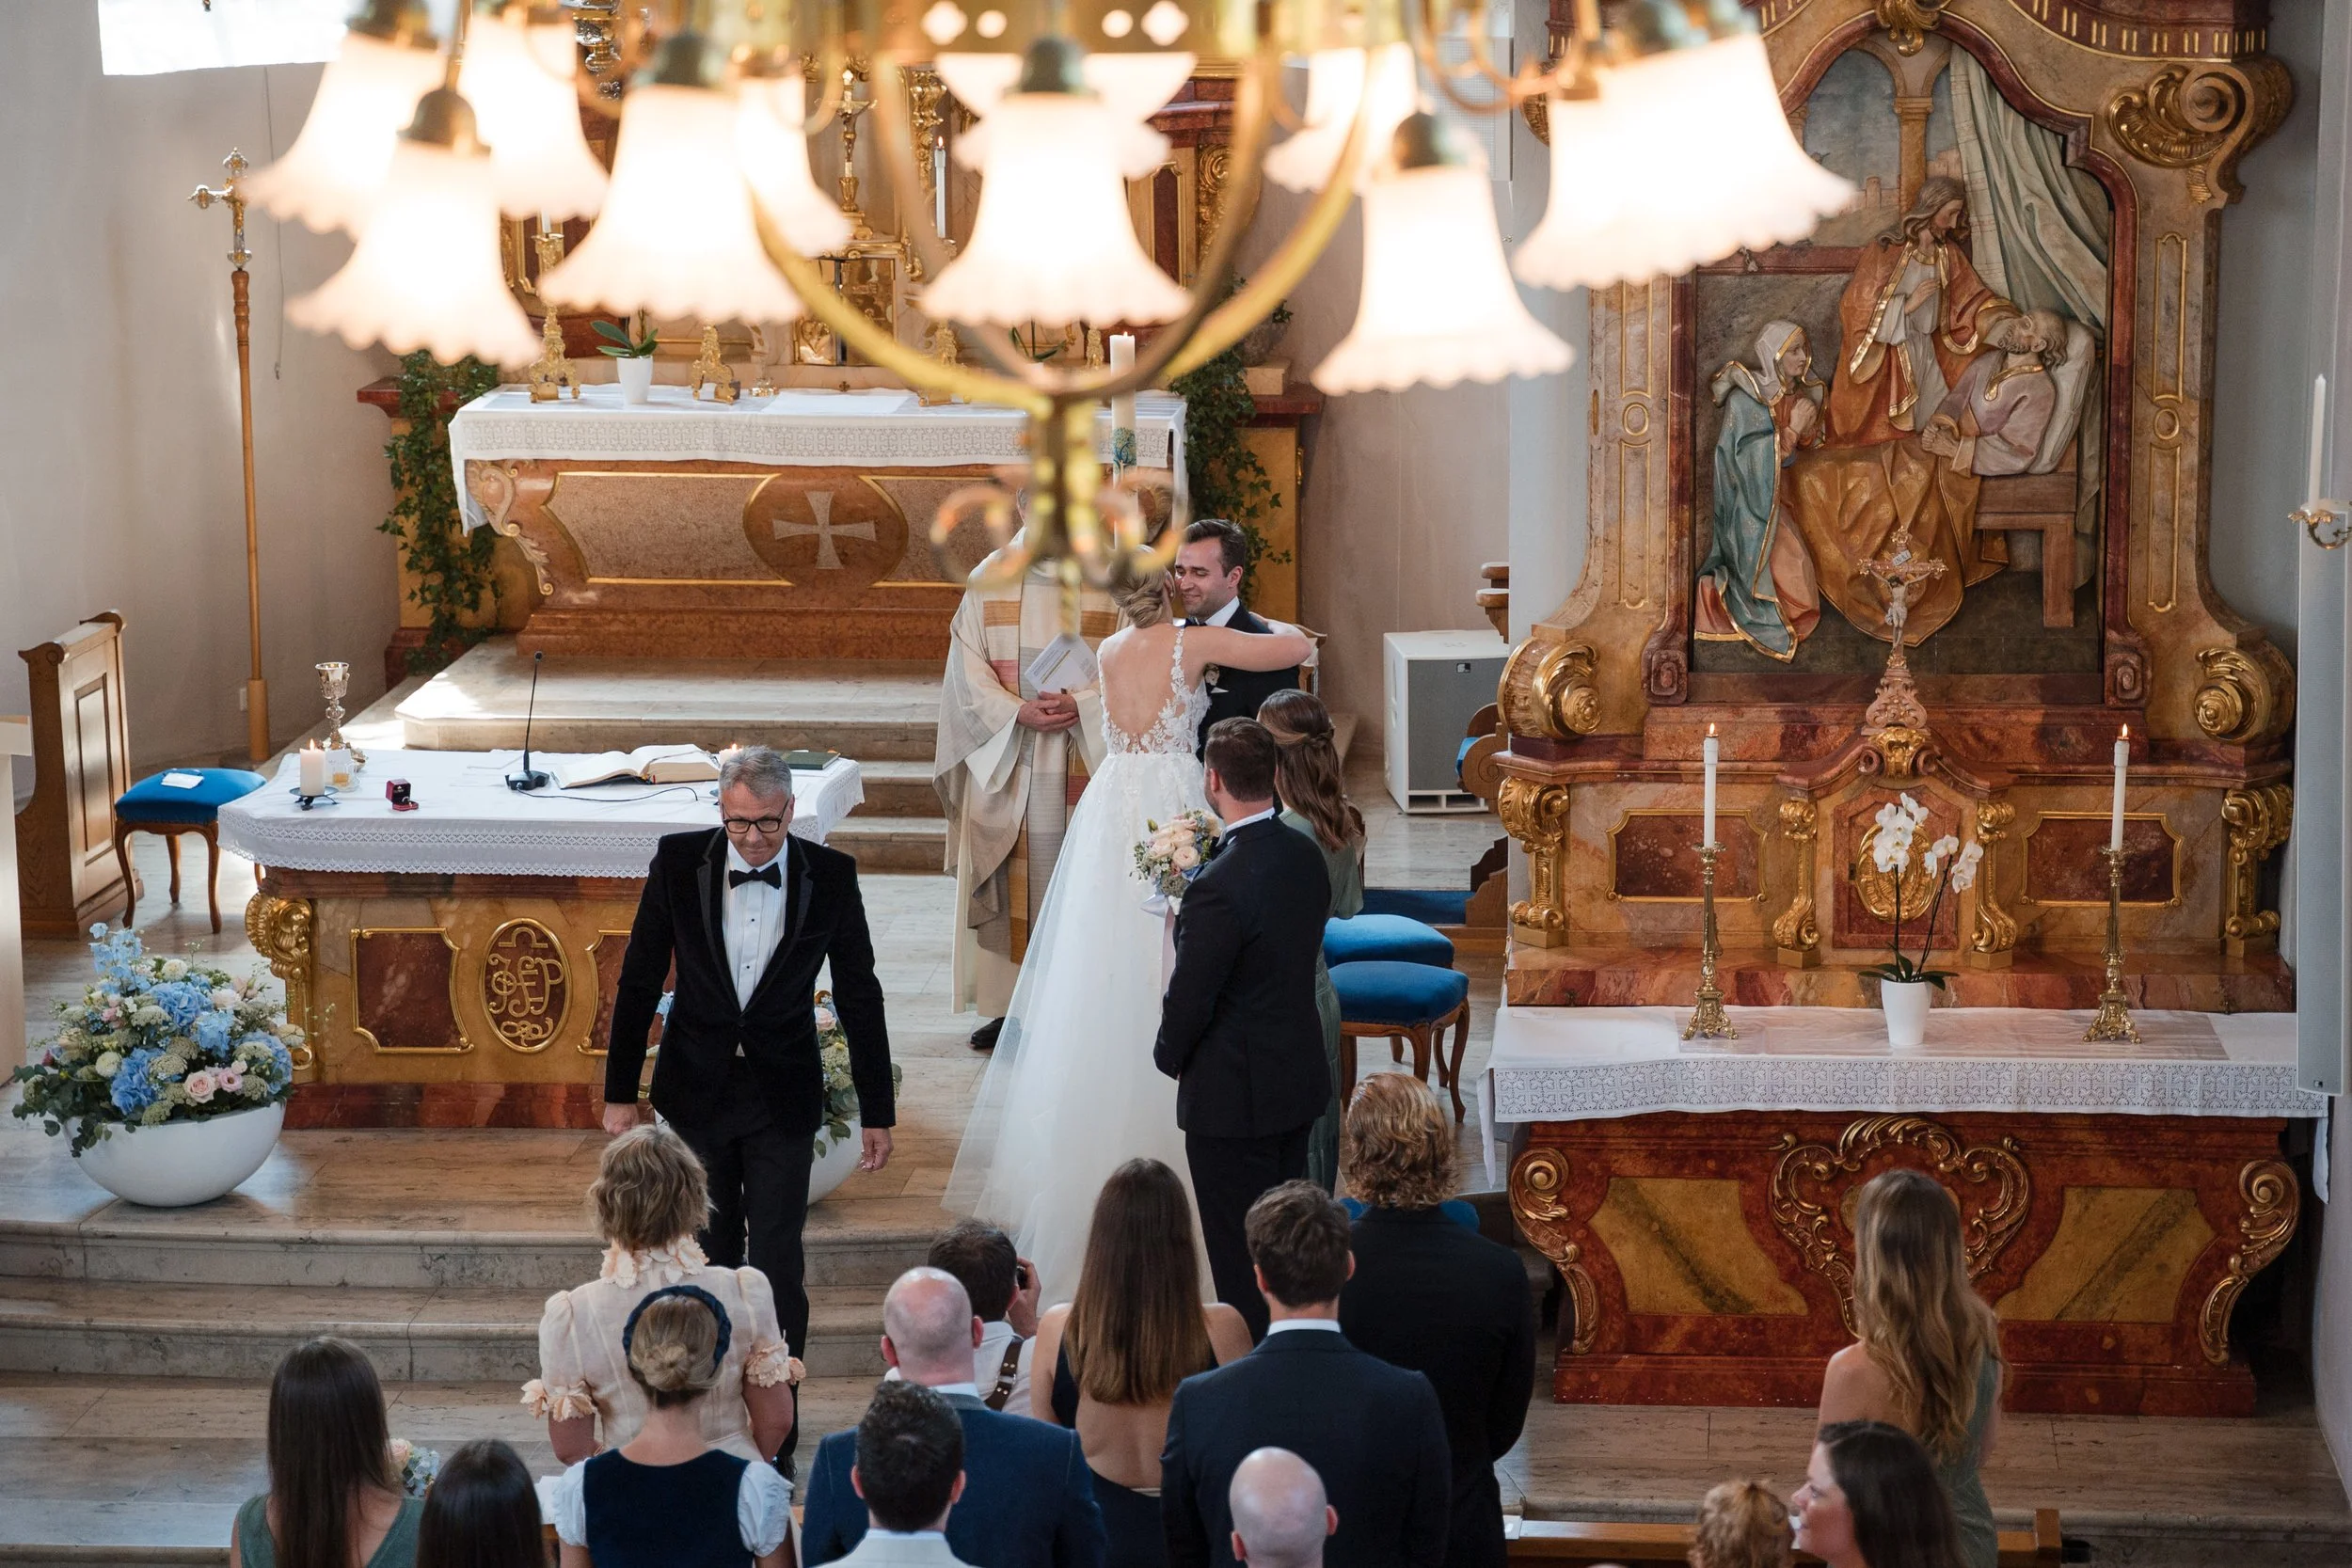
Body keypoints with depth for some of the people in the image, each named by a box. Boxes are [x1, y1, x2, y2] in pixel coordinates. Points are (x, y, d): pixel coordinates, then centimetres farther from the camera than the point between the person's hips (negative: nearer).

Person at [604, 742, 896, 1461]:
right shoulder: (679, 862, -8)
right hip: (695, 1092, 1)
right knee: (708, 1259, 11)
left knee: (777, 1264, -3)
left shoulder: (829, 876, -9)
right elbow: (639, 981, 0)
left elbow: (859, 997, 0)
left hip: (782, 1097, -1)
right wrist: (619, 1092, 1)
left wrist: (877, 1112, 1)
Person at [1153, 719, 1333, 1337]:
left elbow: (1189, 998, -19)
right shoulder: (1307, 856, -2)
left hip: (1234, 1097, -8)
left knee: (1241, 1263, 4)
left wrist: (1170, 1054, 1)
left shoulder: (1220, 886, -27)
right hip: (1300, 1078, 8)